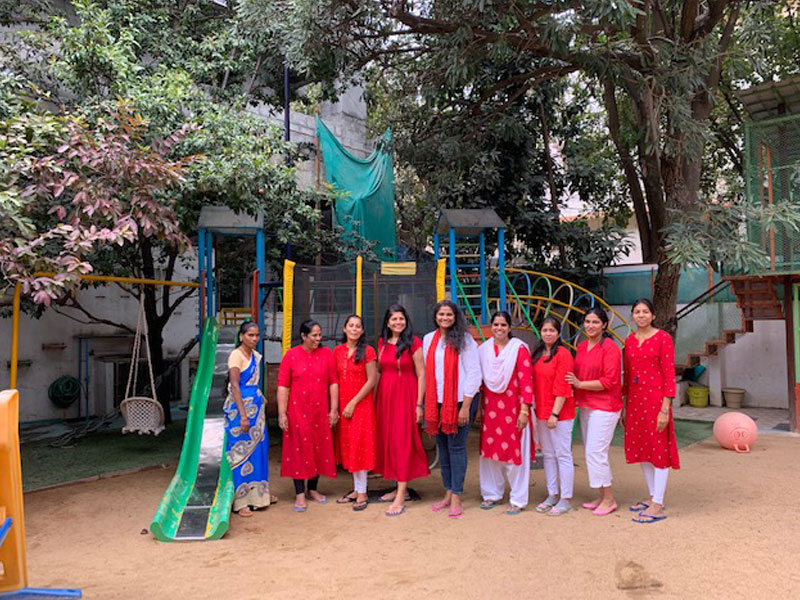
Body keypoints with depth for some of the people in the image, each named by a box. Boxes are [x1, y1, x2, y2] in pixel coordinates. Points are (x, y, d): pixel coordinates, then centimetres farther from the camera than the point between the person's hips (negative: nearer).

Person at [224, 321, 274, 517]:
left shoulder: (255, 355, 12)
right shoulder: (236, 356, -12)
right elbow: (234, 386, -18)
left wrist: (261, 402, 15)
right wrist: (243, 414, -23)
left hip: (256, 406, 8)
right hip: (240, 406, -8)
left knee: (258, 448, 13)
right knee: (241, 451, -4)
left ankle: (257, 493, 25)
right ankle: (240, 502, 4)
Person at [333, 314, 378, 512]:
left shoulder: (367, 351, -7)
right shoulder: (337, 351, 7)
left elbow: (371, 381, -10)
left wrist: (353, 403, -13)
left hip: (361, 405, -5)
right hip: (342, 405, 5)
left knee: (360, 446, -2)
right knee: (348, 446, 10)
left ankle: (362, 493, 6)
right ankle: (356, 490, 21)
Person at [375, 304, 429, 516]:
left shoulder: (413, 343, -8)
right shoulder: (382, 342, 8)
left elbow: (421, 374, -8)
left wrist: (419, 404, -12)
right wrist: (376, 398, 10)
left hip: (405, 395, -6)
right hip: (385, 394, 6)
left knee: (403, 442, -5)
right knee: (388, 440, 11)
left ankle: (400, 497, -1)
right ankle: (400, 488, 25)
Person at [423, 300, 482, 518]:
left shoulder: (464, 340, -6)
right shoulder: (428, 339, 10)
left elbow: (474, 373, -9)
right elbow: (427, 373, 13)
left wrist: (465, 406, -13)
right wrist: (426, 404, 8)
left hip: (459, 401, -5)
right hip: (437, 402, 5)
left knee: (456, 447, 0)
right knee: (442, 447, 10)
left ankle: (456, 498, 9)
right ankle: (448, 494, 22)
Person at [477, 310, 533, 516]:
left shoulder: (519, 348, -5)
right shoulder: (483, 349, 7)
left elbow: (525, 381, -9)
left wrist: (524, 410, -13)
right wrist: (477, 407, 9)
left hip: (512, 408, -4)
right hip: (489, 408, 4)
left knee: (514, 452, 2)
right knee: (489, 451, 9)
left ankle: (517, 499, 15)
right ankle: (492, 494, 25)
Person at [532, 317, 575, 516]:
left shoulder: (562, 354, -11)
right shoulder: (537, 354, 12)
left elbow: (562, 387, -15)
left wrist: (555, 413, -18)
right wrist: (538, 411, 9)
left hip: (560, 413, -8)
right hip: (542, 412, 8)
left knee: (563, 455, 0)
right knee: (547, 455, 14)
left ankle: (566, 499, 9)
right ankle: (552, 495, 25)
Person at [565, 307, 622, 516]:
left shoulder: (610, 348, -12)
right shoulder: (581, 346, 11)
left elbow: (609, 381, -18)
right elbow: (576, 375, 20)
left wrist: (580, 384, -17)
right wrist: (576, 396, 4)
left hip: (604, 408, -8)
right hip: (585, 407, 8)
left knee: (595, 452, -7)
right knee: (591, 452, 13)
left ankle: (609, 499, 8)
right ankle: (602, 497, 25)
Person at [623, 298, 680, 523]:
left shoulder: (663, 338, -7)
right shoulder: (629, 341, 10)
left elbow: (669, 374, -10)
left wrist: (665, 408, -15)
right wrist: (624, 405, 13)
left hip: (655, 399, -6)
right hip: (635, 400, 7)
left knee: (659, 449, -1)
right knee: (641, 448, 12)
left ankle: (657, 507, 5)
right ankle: (653, 497, 26)